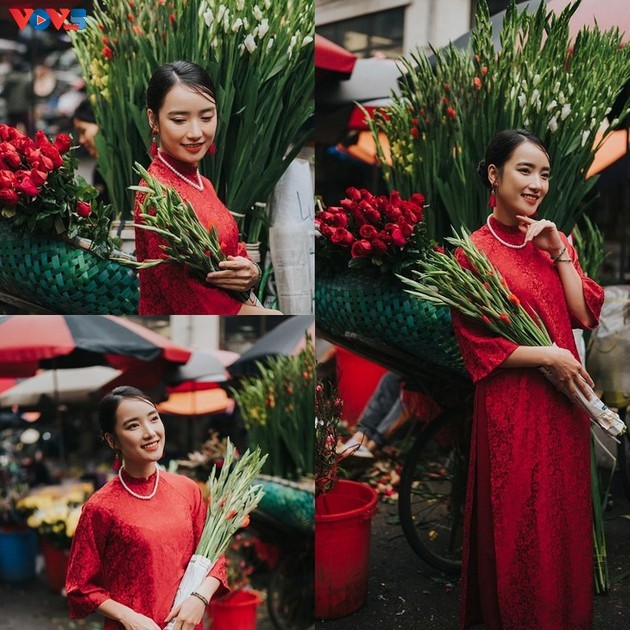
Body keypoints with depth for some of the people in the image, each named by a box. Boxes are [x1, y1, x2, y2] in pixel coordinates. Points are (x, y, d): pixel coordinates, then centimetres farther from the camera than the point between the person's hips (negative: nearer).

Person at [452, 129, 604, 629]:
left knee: (565, 512, 16)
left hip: (564, 400, 5)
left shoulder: (552, 240, 8)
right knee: (518, 520, 6)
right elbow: (476, 345, -11)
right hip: (511, 404, -5)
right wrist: (548, 356, -15)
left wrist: (559, 253, -8)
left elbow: (587, 315, 0)